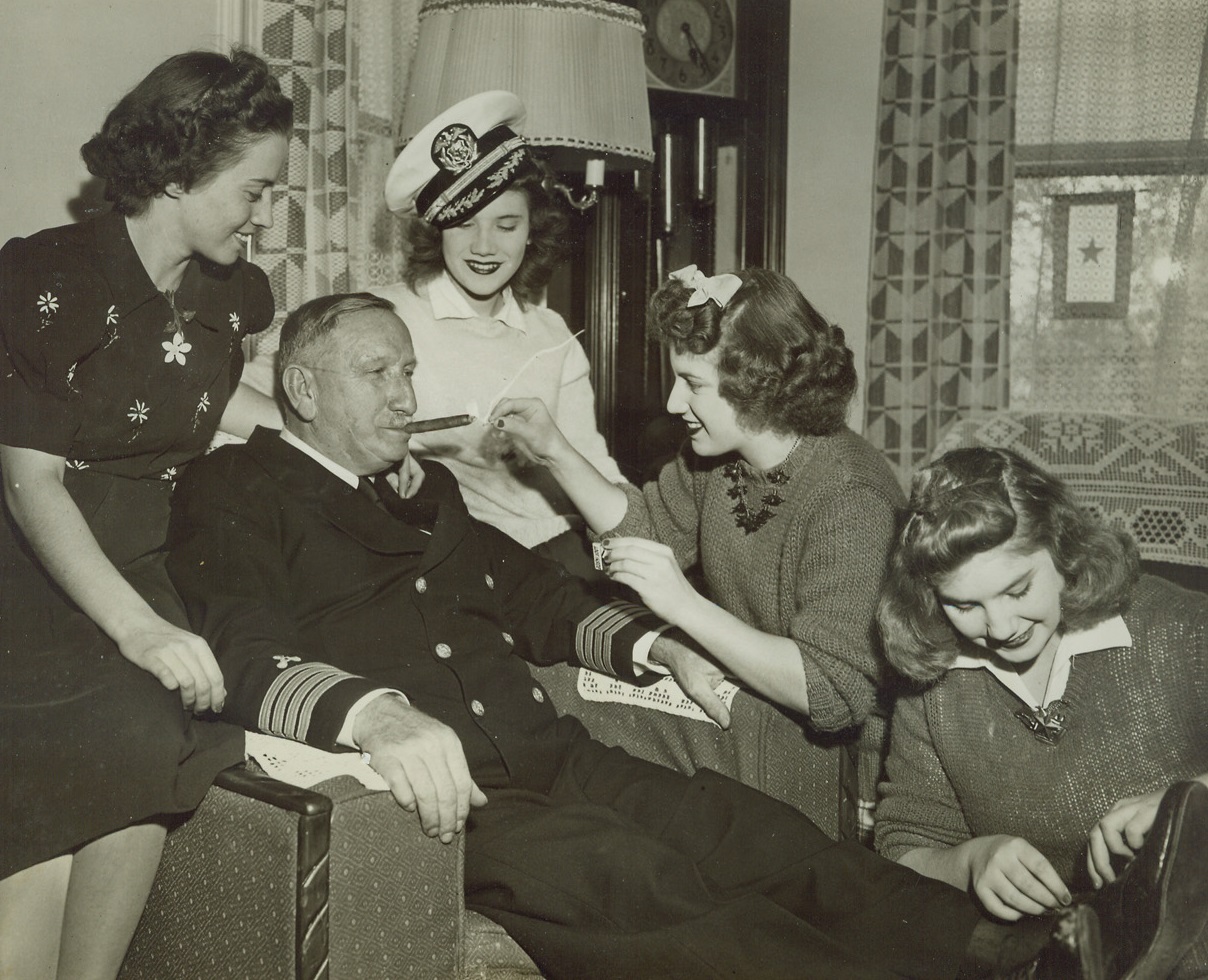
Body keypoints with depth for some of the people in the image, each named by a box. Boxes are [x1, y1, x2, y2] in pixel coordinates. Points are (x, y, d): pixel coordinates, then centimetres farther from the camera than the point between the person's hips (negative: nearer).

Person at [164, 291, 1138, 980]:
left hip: (551, 757, 7)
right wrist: (376, 714, -35)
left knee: (764, 834, -14)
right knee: (659, 886, -29)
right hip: (439, 794, -6)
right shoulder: (235, 491, 2)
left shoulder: (425, 487, 23)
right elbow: (246, 656, -15)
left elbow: (535, 592, 33)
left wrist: (655, 646, 17)